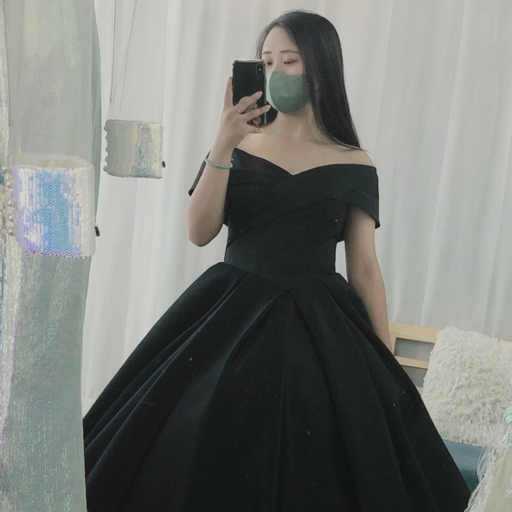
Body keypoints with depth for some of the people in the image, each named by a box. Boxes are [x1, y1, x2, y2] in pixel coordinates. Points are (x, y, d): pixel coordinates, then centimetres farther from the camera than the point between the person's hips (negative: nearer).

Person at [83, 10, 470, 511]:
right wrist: (222, 145, -15)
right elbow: (199, 232, -5)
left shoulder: (354, 167, 2)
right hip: (231, 317, 1)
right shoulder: (238, 144, 4)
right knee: (198, 459, 0)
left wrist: (386, 366, -1)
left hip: (319, 329, 0)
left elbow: (364, 268, 3)